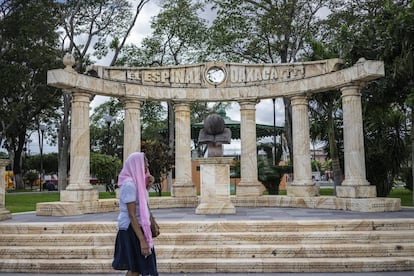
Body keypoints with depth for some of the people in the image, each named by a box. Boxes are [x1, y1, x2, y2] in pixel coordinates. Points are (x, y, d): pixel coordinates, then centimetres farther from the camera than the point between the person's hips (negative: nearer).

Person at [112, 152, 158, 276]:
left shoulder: (136, 182, 9)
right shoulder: (129, 185, -19)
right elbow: (132, 215, -23)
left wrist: (147, 186, 7)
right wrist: (142, 241, -26)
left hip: (137, 228, 9)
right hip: (132, 230, -9)